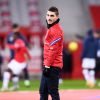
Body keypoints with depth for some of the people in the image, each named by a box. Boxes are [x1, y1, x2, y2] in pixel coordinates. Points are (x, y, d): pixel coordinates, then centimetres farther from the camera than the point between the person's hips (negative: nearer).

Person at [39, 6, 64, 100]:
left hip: (53, 67, -10)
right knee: (43, 91, 14)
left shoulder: (56, 30, -14)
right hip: (48, 66, 10)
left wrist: (47, 66, -20)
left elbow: (53, 50, -19)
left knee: (53, 92, -8)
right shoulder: (50, 29, 18)